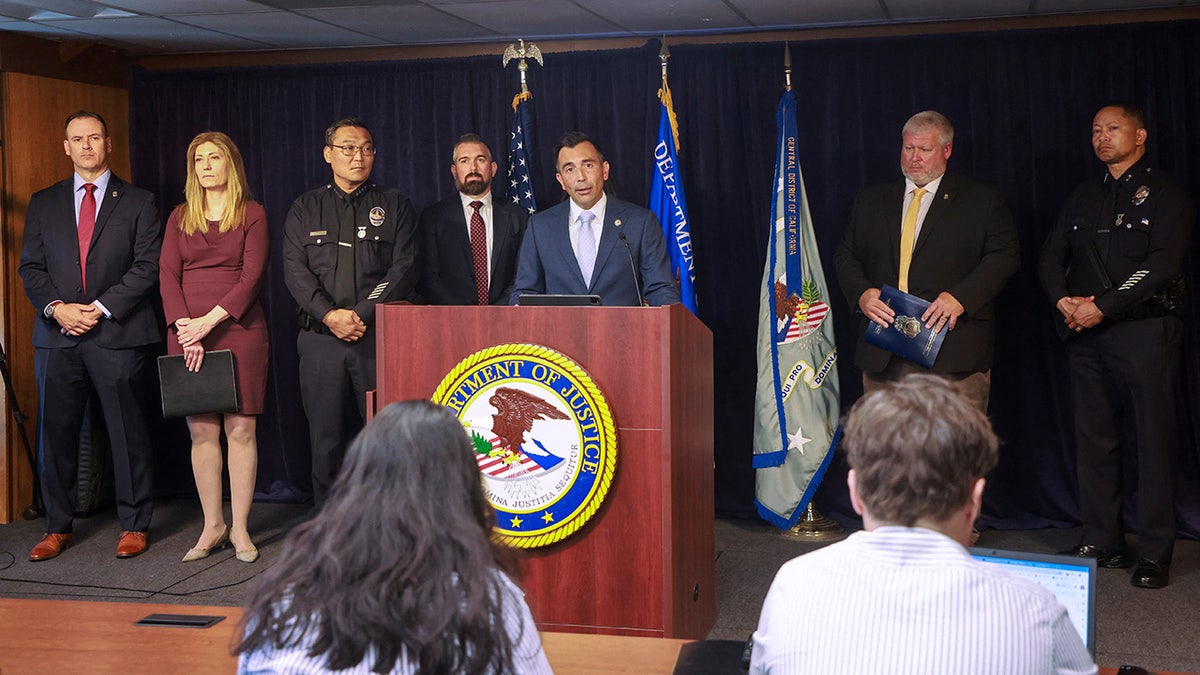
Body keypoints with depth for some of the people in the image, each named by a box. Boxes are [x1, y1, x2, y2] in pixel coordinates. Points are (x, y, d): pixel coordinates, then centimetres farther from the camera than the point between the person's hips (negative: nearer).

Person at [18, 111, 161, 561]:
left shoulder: (138, 202, 6)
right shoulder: (43, 203, 15)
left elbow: (148, 266, -2)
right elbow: (30, 266, 10)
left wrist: (102, 308, -11)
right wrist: (56, 307, -8)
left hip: (117, 334, -3)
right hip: (57, 337, 3)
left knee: (128, 433, 1)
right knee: (56, 433, 6)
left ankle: (134, 525, 12)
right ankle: (58, 528, 16)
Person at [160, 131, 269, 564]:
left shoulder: (252, 214, 4)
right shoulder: (180, 217, 14)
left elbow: (252, 276, -5)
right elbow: (167, 274, 5)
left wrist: (209, 321, -15)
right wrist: (184, 327, -10)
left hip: (238, 328, -3)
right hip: (186, 332, 3)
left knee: (240, 429, -3)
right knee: (201, 431, 3)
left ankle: (240, 528, 5)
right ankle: (213, 526, 11)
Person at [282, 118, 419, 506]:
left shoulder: (394, 206, 10)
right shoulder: (305, 209, 14)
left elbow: (404, 270, -1)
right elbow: (295, 270, 3)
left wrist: (362, 314, -12)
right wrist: (330, 314, -12)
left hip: (379, 337, -1)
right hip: (321, 339, 1)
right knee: (326, 441, 3)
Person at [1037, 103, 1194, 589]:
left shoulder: (1163, 194, 0)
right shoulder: (1083, 197, 19)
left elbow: (1162, 263, -12)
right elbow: (1051, 256, 14)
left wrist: (1102, 307, -16)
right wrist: (1063, 301, -6)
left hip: (1145, 329, -5)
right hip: (1086, 334, 6)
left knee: (1152, 440, -3)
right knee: (1093, 440, 7)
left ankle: (1155, 553, 3)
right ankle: (1102, 543, 15)